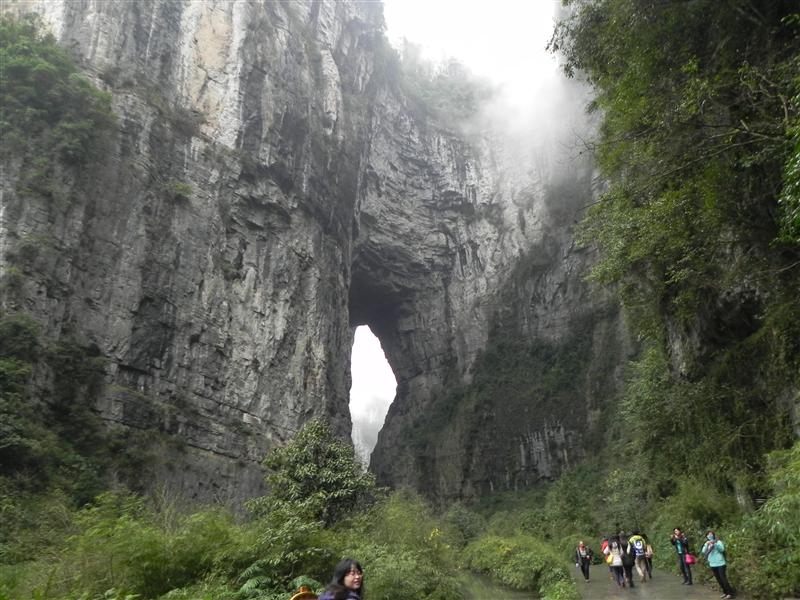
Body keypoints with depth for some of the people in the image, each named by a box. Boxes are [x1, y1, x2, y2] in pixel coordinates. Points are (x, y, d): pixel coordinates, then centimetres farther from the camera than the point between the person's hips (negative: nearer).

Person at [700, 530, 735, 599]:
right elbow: (703, 552, -4)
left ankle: (730, 593, 0)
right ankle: (725, 592, 20)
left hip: (720, 563, -5)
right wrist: (707, 544, -18)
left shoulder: (718, 541, 0)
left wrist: (715, 543, -27)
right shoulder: (706, 544, 10)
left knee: (723, 578, -8)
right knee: (718, 579, 9)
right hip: (712, 564, 5)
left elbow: (722, 549, -16)